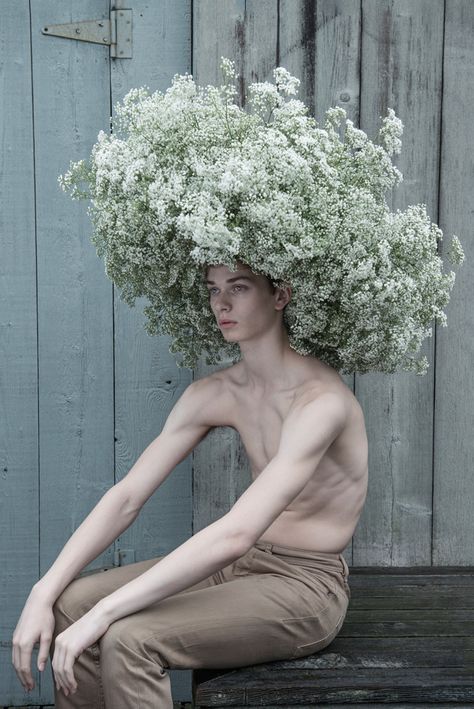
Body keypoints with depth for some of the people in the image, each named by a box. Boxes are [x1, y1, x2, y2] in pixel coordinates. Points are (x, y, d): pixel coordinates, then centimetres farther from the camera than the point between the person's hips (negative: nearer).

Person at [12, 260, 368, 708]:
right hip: (244, 564, 7)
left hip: (306, 584, -7)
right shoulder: (214, 394, 1)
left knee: (128, 639, -27)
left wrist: (104, 611, -31)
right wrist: (43, 593, -10)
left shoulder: (320, 400, -23)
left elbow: (237, 533, -32)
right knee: (71, 603, -6)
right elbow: (128, 497, 0)